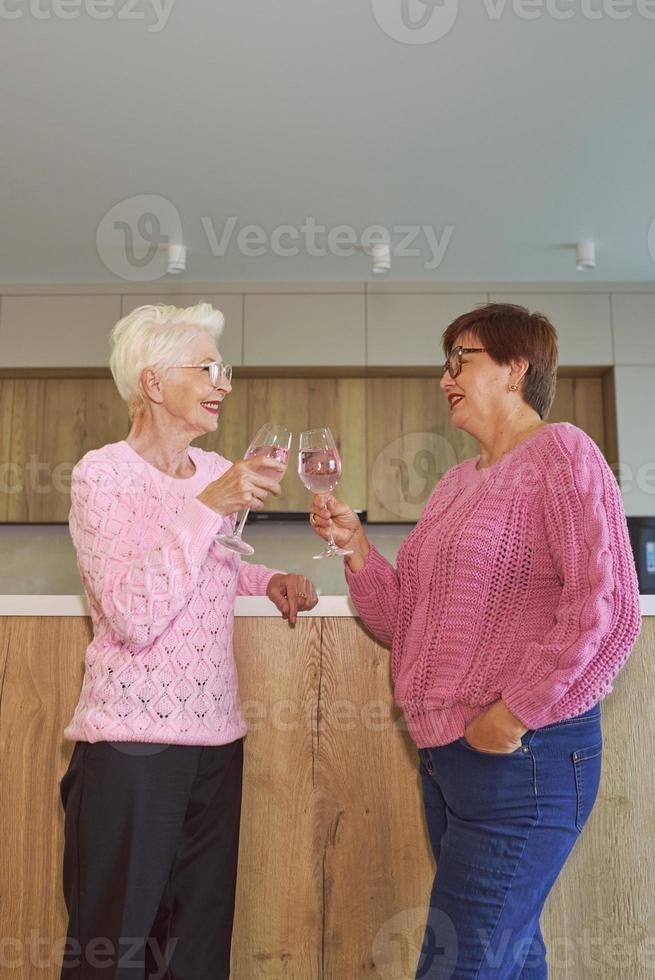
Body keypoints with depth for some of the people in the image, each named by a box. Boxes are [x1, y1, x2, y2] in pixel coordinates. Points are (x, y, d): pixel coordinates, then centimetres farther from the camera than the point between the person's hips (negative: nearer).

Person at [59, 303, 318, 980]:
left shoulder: (217, 472, 7)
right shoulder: (102, 474, -12)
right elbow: (132, 617, -23)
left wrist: (268, 580, 7)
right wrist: (209, 506, -26)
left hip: (216, 734, 6)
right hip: (131, 740, -6)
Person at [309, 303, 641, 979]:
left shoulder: (560, 452, -9)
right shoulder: (457, 481, 14)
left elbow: (607, 608, -19)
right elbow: (405, 623, 15)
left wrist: (512, 716, -17)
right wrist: (356, 548, 1)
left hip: (523, 757, -8)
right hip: (444, 754, 8)